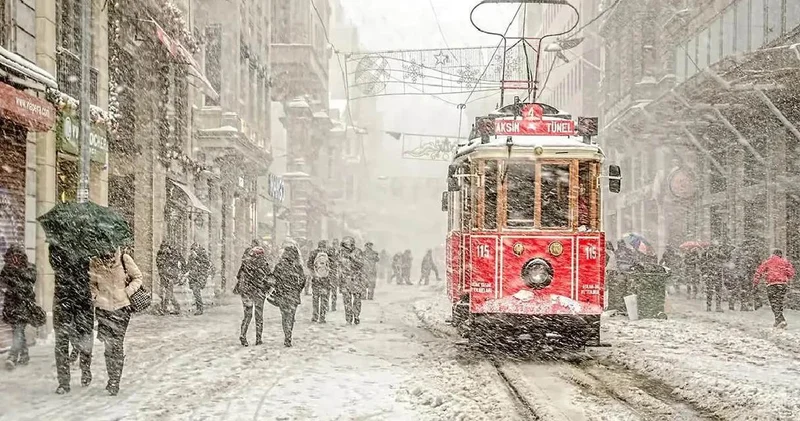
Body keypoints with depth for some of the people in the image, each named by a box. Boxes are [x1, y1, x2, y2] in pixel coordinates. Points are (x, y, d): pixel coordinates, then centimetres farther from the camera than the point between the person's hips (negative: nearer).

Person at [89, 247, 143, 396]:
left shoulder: (124, 259, -6)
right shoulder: (94, 262, 0)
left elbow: (137, 277, 5)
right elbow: (91, 283, 15)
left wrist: (128, 291, -7)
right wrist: (95, 295, -1)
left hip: (121, 307, -2)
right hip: (103, 308, 2)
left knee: (117, 345, -5)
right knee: (108, 345, 3)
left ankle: (115, 382, 1)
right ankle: (112, 379, 19)